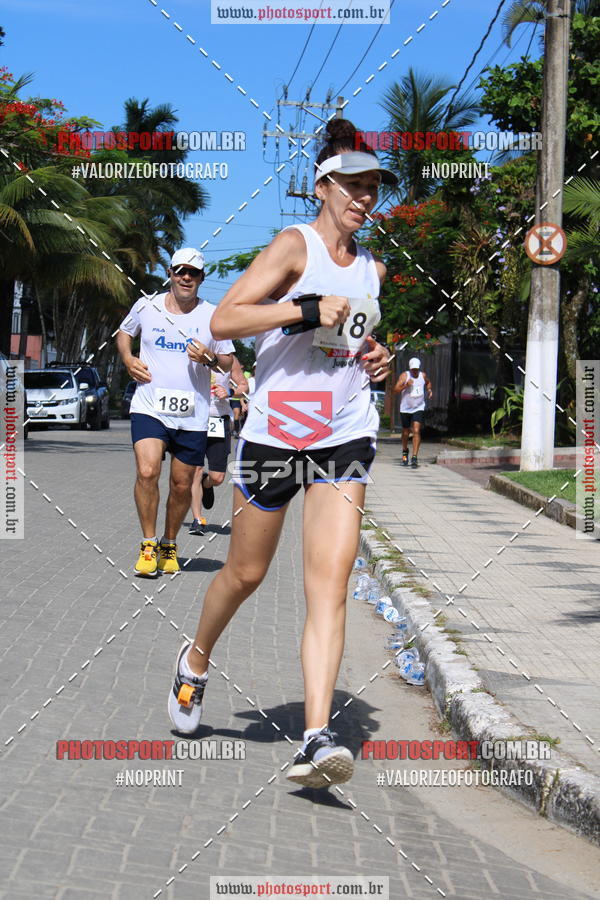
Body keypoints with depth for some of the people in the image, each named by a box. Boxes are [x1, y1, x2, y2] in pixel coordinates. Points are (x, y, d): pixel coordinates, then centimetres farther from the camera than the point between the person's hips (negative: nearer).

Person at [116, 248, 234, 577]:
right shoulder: (146, 306, 4)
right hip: (149, 407, -1)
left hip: (192, 415, 1)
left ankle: (169, 545, 29)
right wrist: (128, 359, 4)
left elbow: (228, 362, 10)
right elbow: (124, 332, 23)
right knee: (147, 472, -19)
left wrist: (210, 359, -12)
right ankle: (148, 545, -5)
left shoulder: (212, 316, 2)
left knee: (182, 485, 7)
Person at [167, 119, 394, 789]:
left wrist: (374, 357, 9)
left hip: (345, 438, 3)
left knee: (330, 578, -13)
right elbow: (222, 320, -15)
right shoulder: (295, 245, -6)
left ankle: (316, 740, -19)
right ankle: (196, 659, 44)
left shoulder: (371, 268, 13)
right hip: (274, 433, -3)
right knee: (245, 572, 12)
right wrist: (308, 308, -23)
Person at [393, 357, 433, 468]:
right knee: (406, 432, 12)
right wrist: (406, 385, -31)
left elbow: (428, 382, 27)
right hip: (405, 409, -1)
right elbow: (395, 390, -17)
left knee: (416, 431, -15)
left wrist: (430, 390, 7)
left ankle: (415, 457, -18)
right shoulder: (404, 375, -8)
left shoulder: (423, 375, 2)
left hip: (418, 408, 1)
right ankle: (405, 451, 40)